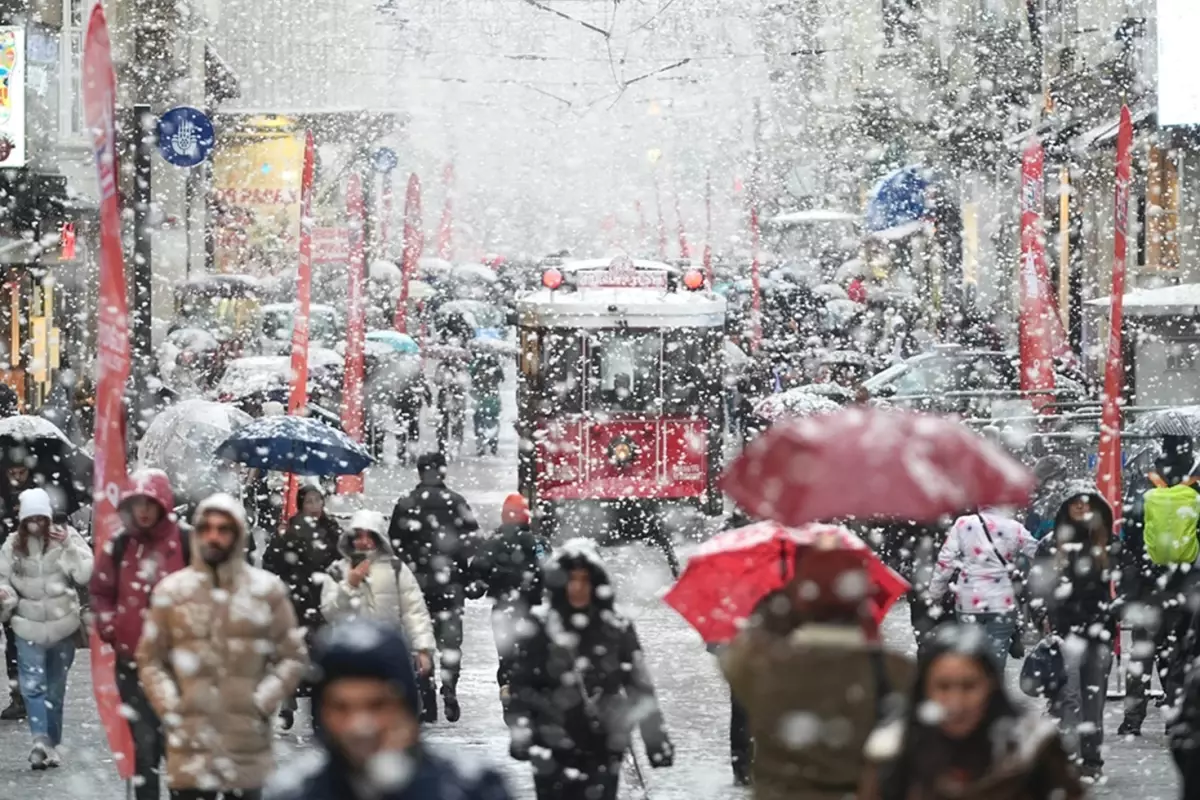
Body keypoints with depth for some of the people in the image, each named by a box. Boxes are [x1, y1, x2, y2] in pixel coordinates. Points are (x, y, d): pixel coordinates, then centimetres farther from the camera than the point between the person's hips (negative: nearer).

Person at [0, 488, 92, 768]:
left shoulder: (66, 537, -4)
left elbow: (84, 574, -10)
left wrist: (68, 546, -22)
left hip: (63, 624, 0)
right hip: (28, 625, 0)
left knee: (56, 687, 10)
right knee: (32, 685, -15)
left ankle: (51, 743, 20)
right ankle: (41, 740, -24)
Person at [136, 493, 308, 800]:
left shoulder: (267, 589, 2)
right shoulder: (172, 590, 3)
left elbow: (292, 656, 4)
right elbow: (150, 658, 8)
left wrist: (262, 702, -6)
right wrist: (169, 706, -3)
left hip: (247, 741, 0)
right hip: (190, 739, 0)